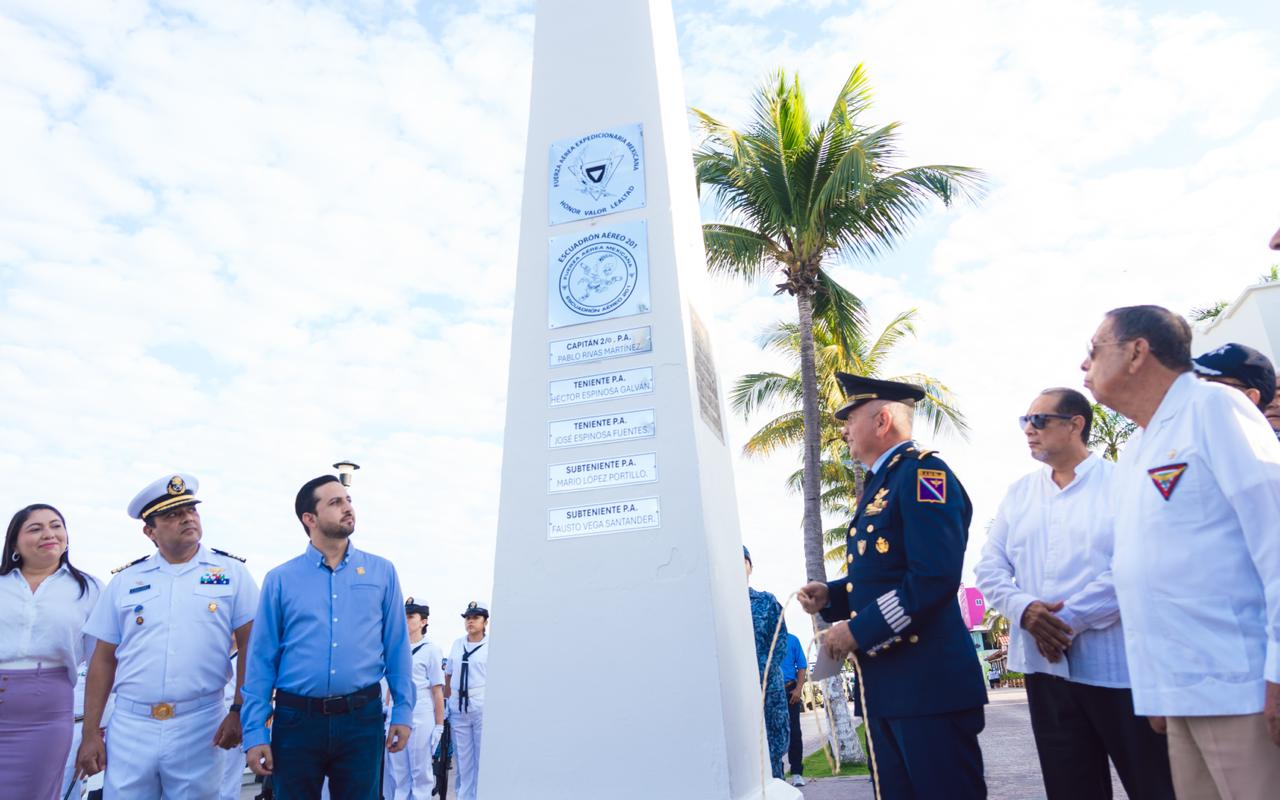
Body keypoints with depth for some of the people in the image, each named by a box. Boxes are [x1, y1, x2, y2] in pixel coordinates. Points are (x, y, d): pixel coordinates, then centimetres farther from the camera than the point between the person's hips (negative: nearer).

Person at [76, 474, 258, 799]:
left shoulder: (231, 571, -1)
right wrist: (90, 733, 6)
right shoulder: (125, 580, 6)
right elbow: (104, 659, 9)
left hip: (199, 725, -2)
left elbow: (249, 646, -2)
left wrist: (239, 711, -7)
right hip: (129, 725, 2)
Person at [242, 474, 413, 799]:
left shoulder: (382, 572, 1)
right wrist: (254, 732, -1)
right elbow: (261, 660, 1)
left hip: (362, 719, 1)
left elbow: (397, 648, 3)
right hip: (297, 720, 0)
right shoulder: (280, 579, 0)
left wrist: (403, 711, 1)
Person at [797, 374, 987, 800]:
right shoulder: (879, 485, 17)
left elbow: (935, 578, -24)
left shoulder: (922, 473, -13)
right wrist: (830, 595, 5)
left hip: (928, 680, -9)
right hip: (885, 683, 10)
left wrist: (857, 631, -19)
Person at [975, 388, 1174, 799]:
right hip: (1045, 664, 5)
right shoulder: (1018, 493, 11)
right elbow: (989, 567, 8)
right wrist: (1023, 609, -12)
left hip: (1116, 665, -4)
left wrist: (1070, 620, -16)